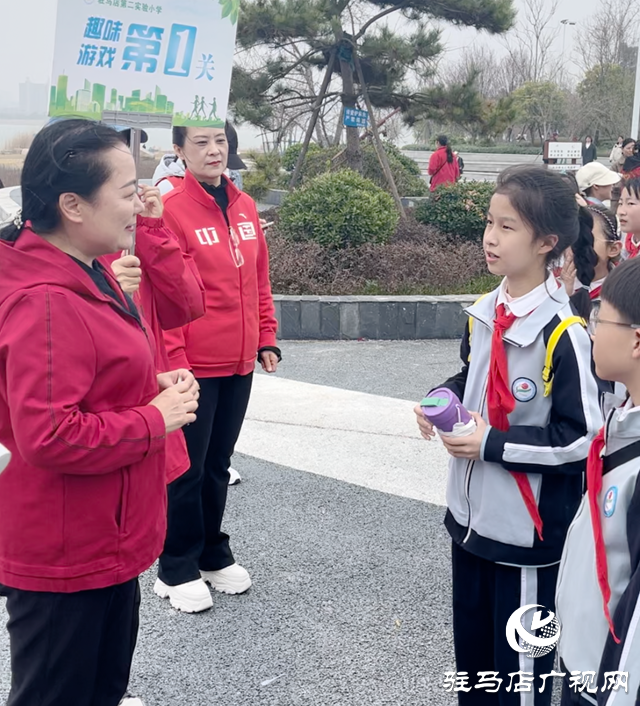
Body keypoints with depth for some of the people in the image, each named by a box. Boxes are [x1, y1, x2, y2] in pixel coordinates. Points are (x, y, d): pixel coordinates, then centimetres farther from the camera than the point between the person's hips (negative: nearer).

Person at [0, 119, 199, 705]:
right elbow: (48, 437, -31)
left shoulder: (86, 273, 7)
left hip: (107, 542, 10)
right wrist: (155, 421, -20)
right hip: (64, 560, -10)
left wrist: (154, 387, 3)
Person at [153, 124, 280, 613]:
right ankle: (177, 570, 21)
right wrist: (174, 362, -17)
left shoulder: (245, 207, 7)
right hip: (193, 366, -6)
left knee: (218, 464, 18)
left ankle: (214, 554, 33)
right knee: (187, 469, 6)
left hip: (239, 363, 6)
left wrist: (266, 339, 10)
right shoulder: (171, 211, -12)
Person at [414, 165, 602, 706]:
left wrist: (492, 444, -19)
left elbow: (581, 438, -19)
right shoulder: (484, 314, 3)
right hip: (471, 515, 7)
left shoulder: (562, 334, -20)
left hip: (528, 530, -7)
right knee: (471, 647, 21)